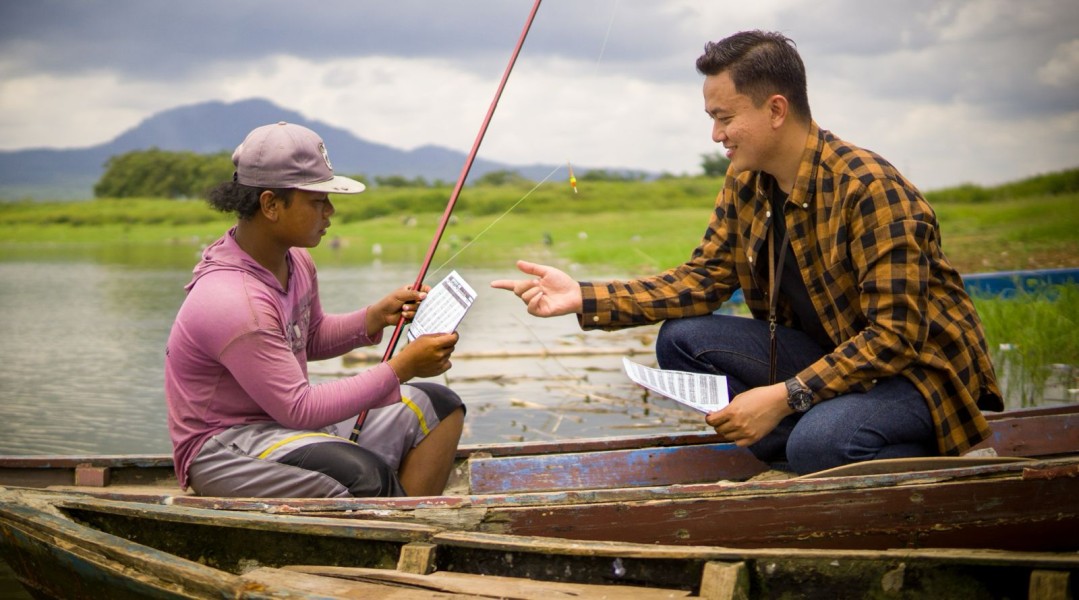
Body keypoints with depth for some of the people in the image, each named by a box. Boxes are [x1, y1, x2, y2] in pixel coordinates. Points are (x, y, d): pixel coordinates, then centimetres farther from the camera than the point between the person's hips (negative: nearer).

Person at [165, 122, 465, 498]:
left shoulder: (295, 260, 3)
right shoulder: (231, 301, -26)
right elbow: (299, 409, -25)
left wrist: (376, 317, 3)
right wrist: (402, 368, -22)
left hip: (286, 418, 10)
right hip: (222, 449, -10)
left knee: (439, 406, 3)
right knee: (368, 478, -36)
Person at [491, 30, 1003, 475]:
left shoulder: (870, 190, -25)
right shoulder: (745, 183, -1)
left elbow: (897, 334, -27)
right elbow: (703, 279, 2)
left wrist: (783, 397, -32)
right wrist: (584, 298, -10)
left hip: (920, 367, -7)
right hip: (827, 355, 8)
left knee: (819, 442, -36)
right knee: (681, 340, -9)